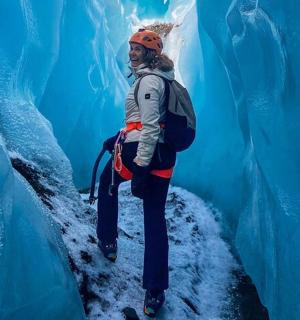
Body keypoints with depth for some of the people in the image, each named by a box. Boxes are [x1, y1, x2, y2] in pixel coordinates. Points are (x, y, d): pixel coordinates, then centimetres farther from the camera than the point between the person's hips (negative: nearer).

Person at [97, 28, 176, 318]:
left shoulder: (148, 80, -12)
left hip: (138, 151, -8)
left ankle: (107, 241, 38)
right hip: (164, 154, 8)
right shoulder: (158, 78, 18)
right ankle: (155, 293, 8)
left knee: (107, 182, 25)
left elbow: (149, 127, -21)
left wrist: (140, 168, -23)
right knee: (155, 218, 6)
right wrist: (119, 138, 33)